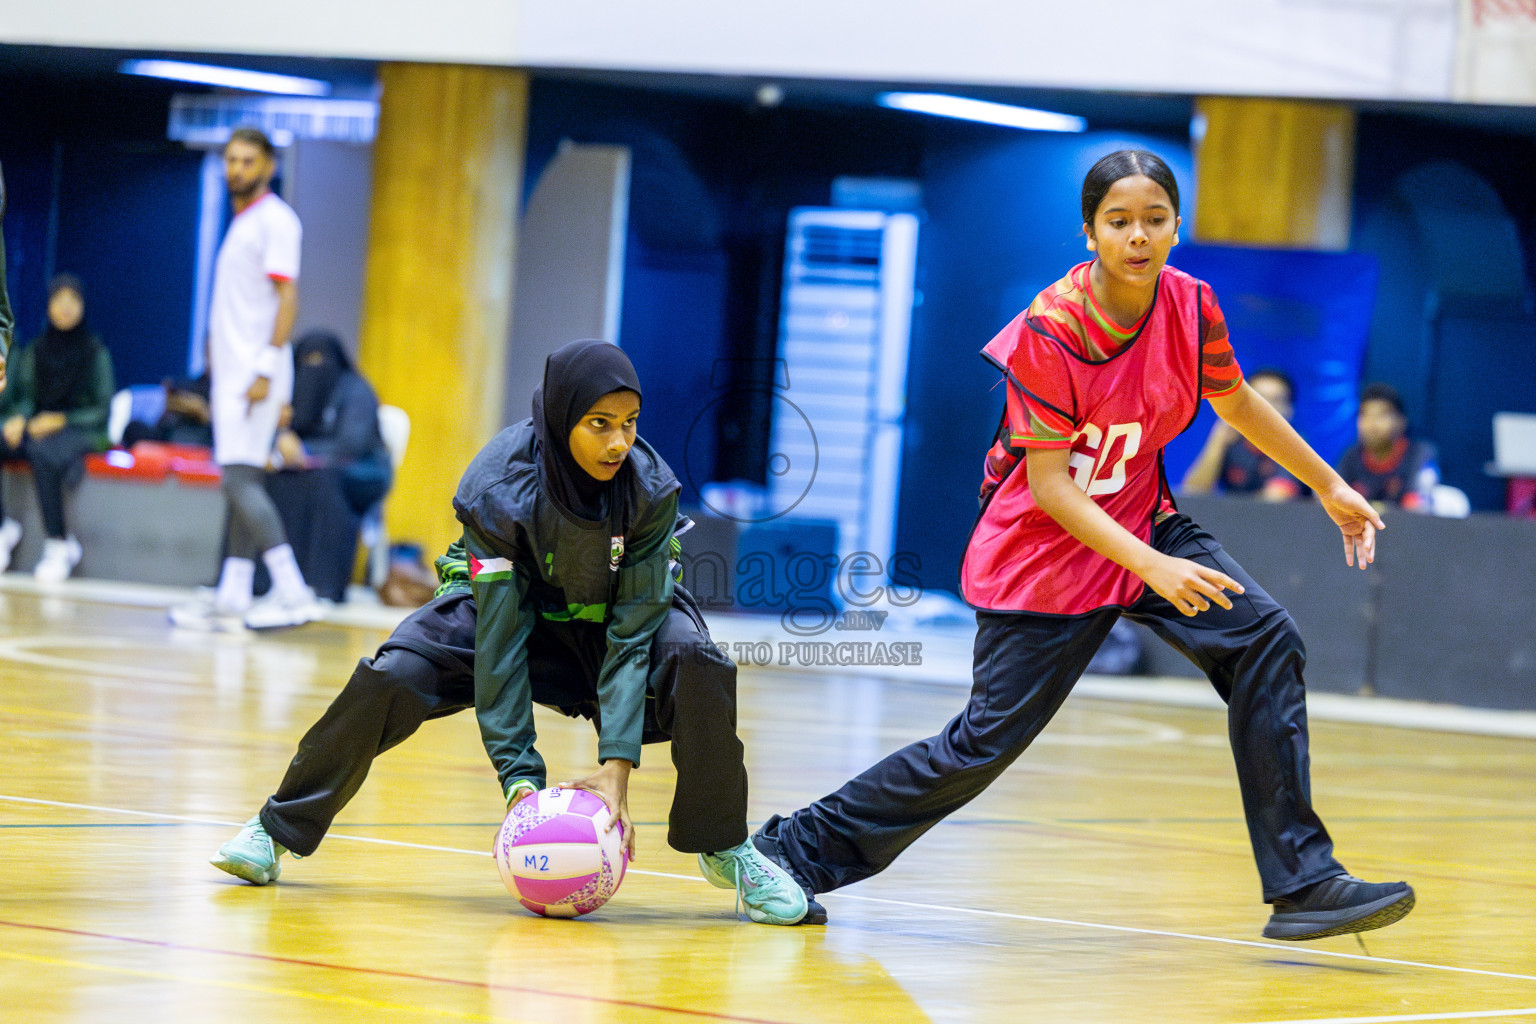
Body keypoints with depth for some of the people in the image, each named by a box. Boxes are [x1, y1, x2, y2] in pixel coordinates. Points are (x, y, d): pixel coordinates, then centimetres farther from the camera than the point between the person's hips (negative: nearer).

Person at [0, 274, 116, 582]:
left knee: (43, 453, -40)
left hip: (76, 429, -4)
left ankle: (59, 544, -34)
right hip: (32, 426, 4)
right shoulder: (32, 351, 15)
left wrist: (61, 420, -14)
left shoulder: (95, 352, 4)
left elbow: (103, 409, 0)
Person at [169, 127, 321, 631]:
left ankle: (293, 592, -20)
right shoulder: (240, 224, 19)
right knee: (239, 482, 7)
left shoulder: (275, 220, -8)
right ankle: (232, 598, 7)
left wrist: (265, 368, -23)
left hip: (255, 373, -9)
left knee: (240, 479, -16)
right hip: (231, 373, 9)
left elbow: (287, 296, -16)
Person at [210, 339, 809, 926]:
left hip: (612, 608, 1)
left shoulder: (650, 488, -29)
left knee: (696, 666, -31)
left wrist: (616, 768, -36)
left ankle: (724, 846, -11)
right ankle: (281, 828, -5)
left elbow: (632, 633, -28)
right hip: (511, 596, 0)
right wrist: (519, 778, -37)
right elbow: (499, 635, -31)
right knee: (390, 678, -25)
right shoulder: (494, 492, -32)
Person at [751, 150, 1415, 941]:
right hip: (1041, 550, -5)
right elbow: (1048, 486, -25)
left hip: (1140, 524, 6)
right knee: (987, 741, -7)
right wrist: (1152, 567, -35)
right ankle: (798, 848, 10)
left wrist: (1329, 486, 19)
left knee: (1265, 641, -14)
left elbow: (1237, 403, 13)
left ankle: (1300, 884, -11)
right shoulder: (1050, 328, -24)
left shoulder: (1191, 306, -8)